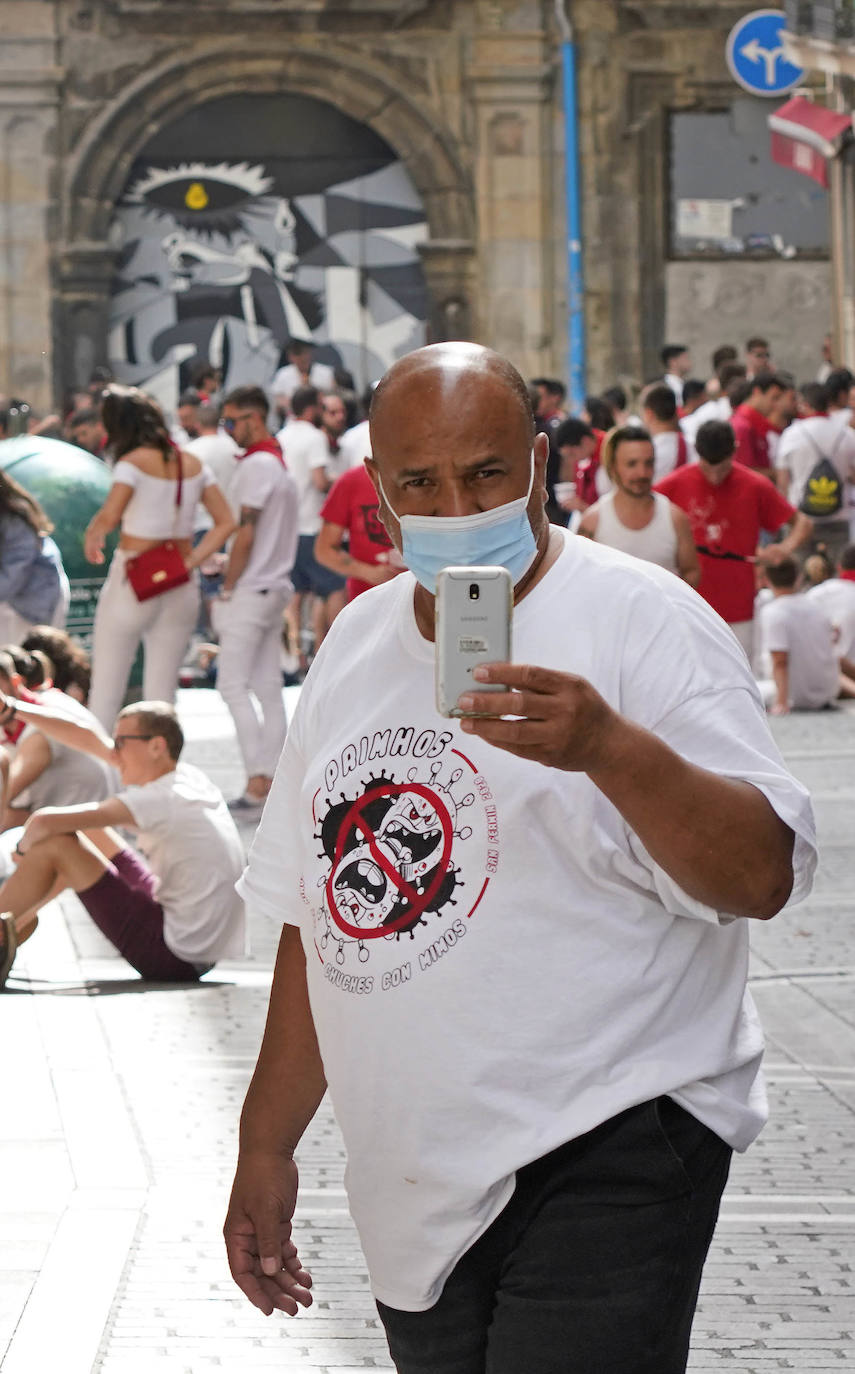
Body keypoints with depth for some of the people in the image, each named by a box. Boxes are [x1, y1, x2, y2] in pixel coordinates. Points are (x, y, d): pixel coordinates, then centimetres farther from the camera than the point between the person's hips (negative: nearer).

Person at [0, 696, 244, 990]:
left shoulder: (162, 800, -21)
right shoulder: (188, 777, 4)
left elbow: (46, 822, -23)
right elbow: (89, 740, 12)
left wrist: (26, 845, -1)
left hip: (176, 960, -9)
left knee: (54, 844, -7)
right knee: (85, 832, 19)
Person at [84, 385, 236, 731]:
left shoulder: (133, 462, -10)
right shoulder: (193, 465, 8)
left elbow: (110, 515, -23)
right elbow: (226, 523, 7)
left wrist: (91, 537, -4)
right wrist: (191, 562, 3)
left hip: (132, 579, -5)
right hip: (181, 589, 5)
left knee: (104, 692, 1)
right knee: (162, 695, 8)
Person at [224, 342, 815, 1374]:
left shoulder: (641, 621, -9)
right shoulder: (360, 642, 12)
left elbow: (762, 878, -19)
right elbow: (322, 911, 18)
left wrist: (613, 749, -34)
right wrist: (267, 1143, 17)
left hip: (605, 1157, -6)